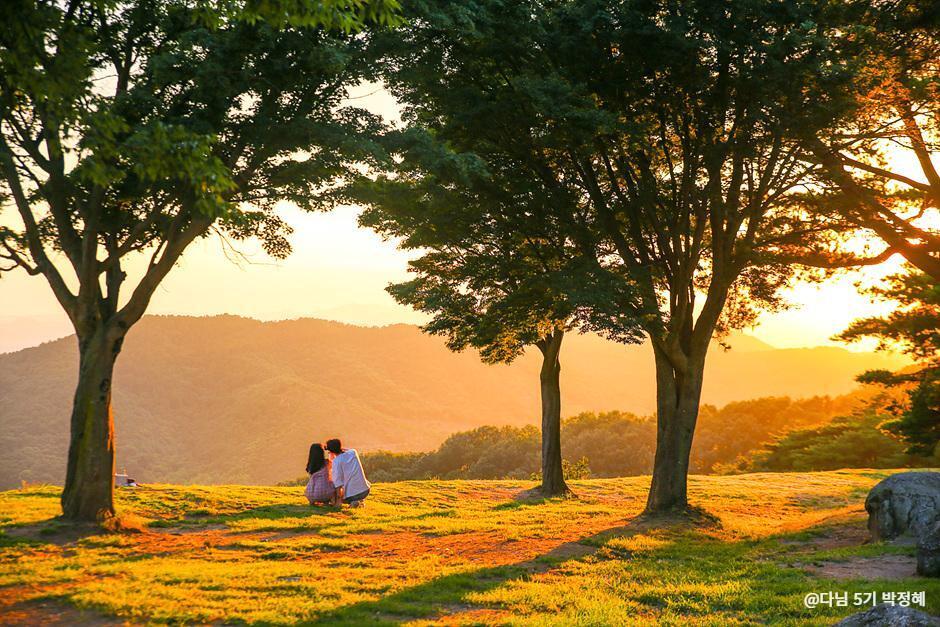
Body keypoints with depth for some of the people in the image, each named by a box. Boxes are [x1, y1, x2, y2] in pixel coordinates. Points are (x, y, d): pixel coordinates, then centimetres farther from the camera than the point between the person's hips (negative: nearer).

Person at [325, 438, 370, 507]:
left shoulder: (336, 461, -11)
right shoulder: (353, 452, 2)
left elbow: (338, 482, -13)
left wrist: (339, 499, -8)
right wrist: (339, 448, 23)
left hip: (351, 494, -4)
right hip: (365, 491, 4)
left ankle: (353, 501, 0)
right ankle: (360, 500, 15)